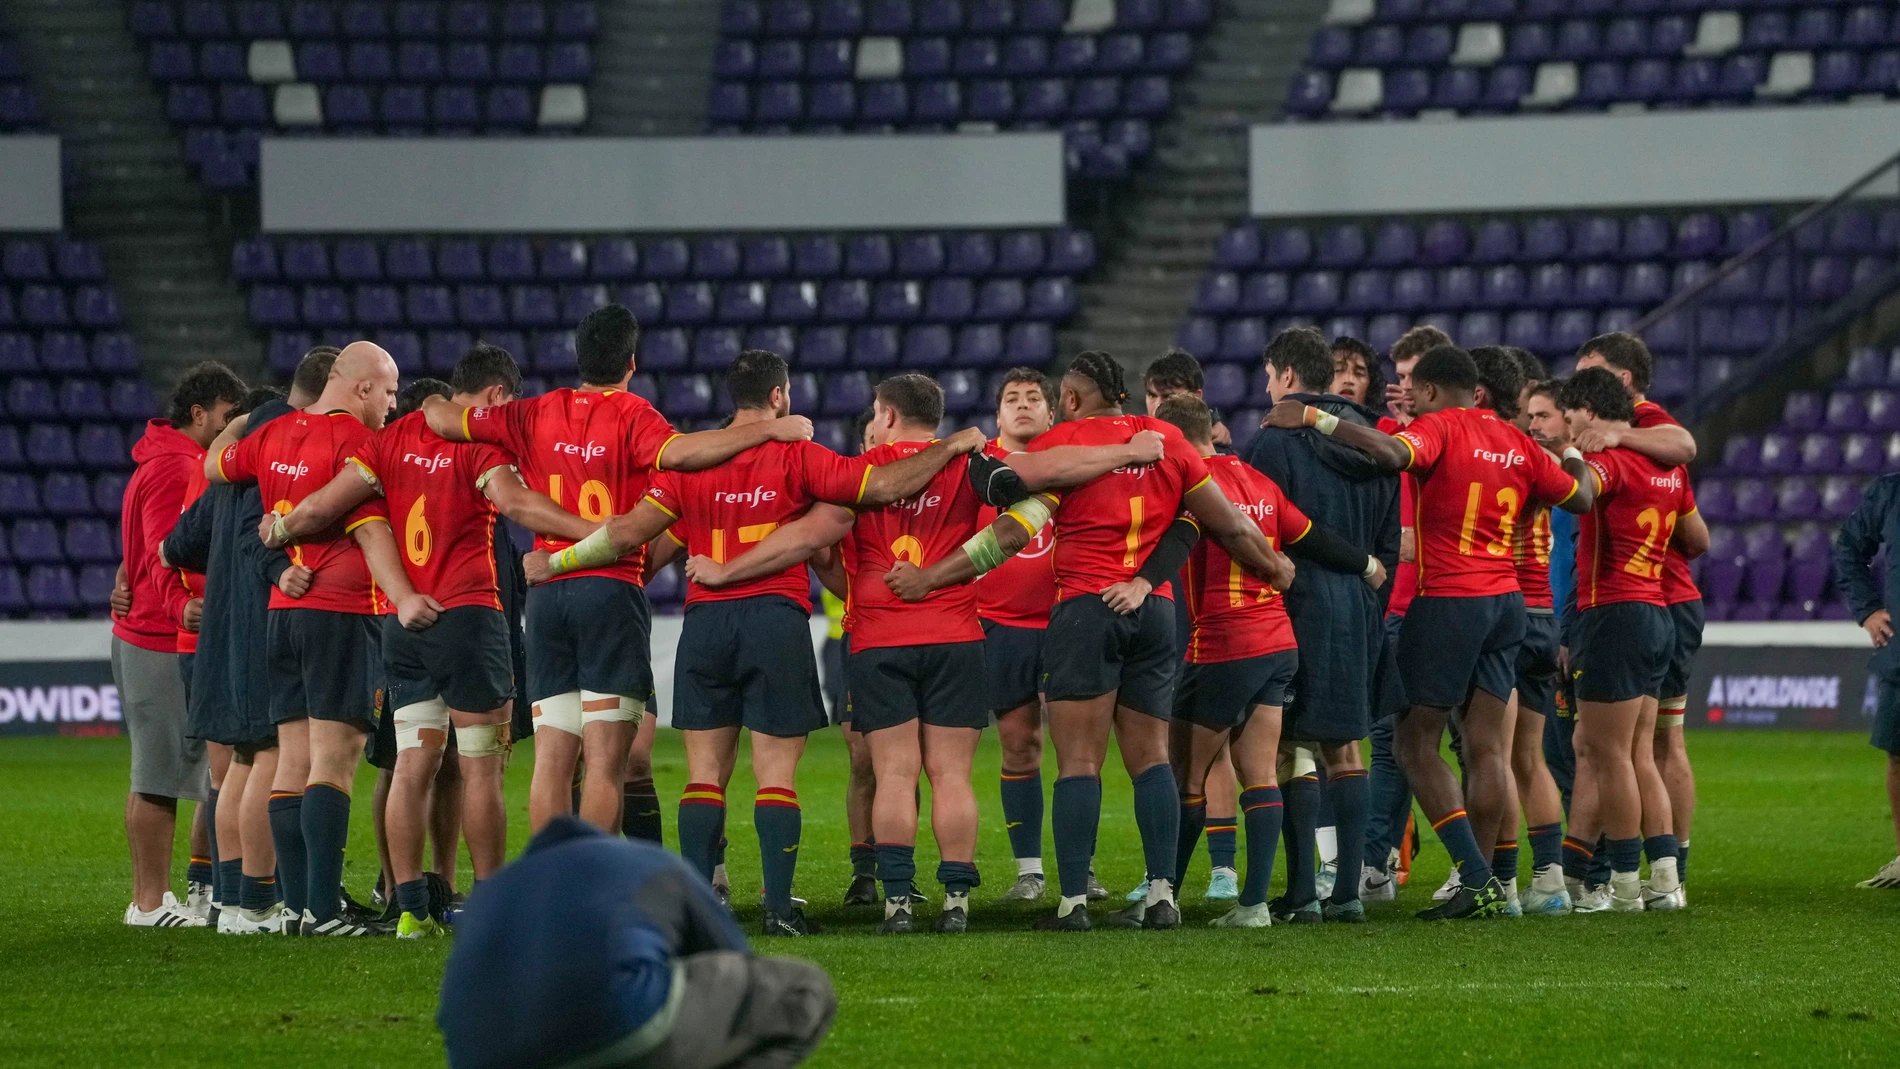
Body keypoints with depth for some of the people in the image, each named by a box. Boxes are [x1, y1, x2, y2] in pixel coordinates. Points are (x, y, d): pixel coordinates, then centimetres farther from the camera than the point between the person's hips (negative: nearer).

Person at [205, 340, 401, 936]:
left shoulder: (274, 434, 12)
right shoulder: (352, 438, -11)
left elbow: (215, 466, 29)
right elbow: (370, 529, -18)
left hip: (283, 612, 8)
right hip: (342, 612, -8)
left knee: (294, 763, 8)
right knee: (333, 764, -11)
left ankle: (296, 904, 7)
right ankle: (322, 908, -16)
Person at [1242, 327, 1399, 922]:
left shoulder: (1278, 440, -9)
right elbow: (1390, 540, 15)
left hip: (1299, 604, -7)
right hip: (1358, 608, 7)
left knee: (1289, 746, -4)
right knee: (1344, 747, 11)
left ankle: (1301, 891, -8)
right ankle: (1348, 889, 9)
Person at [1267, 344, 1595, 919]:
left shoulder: (1439, 428, -9)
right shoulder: (1515, 442, 10)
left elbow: (1392, 454, -31)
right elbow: (1580, 498, 19)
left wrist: (1316, 418, -24)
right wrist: (1573, 456, 40)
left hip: (1448, 599, -7)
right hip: (1507, 600, 7)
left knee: (1417, 744, 0)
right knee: (1486, 746, 7)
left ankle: (1474, 874, -10)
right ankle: (1484, 888, 5)